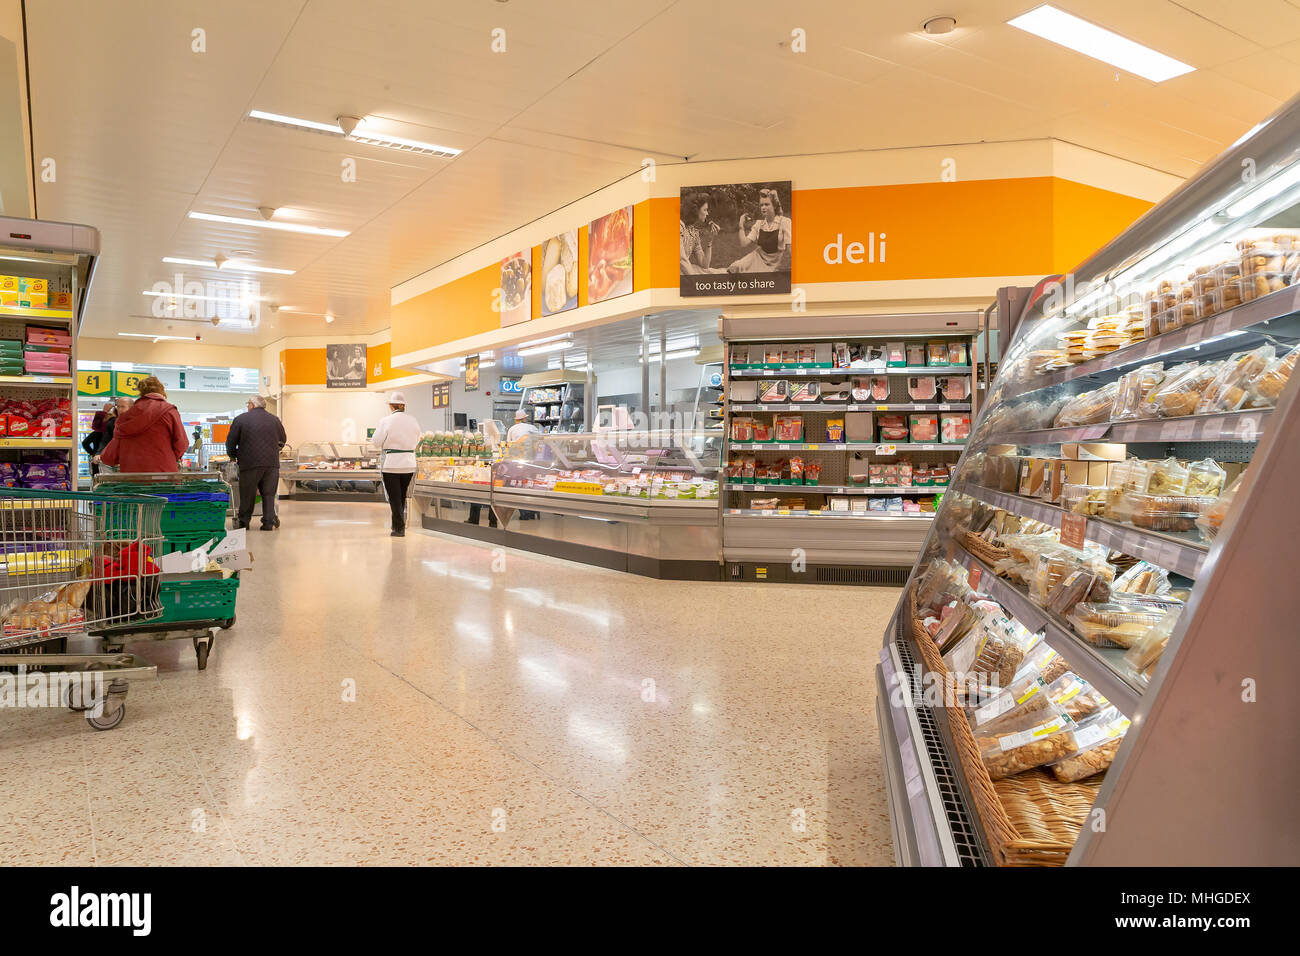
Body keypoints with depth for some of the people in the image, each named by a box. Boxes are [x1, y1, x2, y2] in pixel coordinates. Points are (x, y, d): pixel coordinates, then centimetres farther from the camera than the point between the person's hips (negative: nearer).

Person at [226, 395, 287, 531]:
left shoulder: (240, 419, 2)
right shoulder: (275, 420, 11)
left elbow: (230, 441, 6)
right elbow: (283, 440, 23)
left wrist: (233, 456, 23)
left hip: (250, 462, -2)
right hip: (272, 463, 2)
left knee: (247, 494, 7)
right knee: (269, 494, 8)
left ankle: (243, 521, 14)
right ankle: (269, 522, 4)